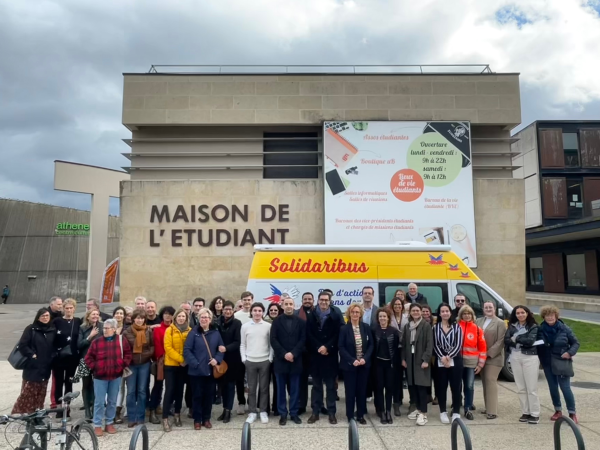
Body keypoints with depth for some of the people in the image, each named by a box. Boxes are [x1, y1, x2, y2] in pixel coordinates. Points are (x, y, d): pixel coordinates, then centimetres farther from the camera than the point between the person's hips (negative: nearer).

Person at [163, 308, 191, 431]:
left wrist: (186, 360, -10)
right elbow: (168, 347, -11)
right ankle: (165, 418, 0)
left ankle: (177, 415, 24)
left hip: (184, 365, 3)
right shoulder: (170, 330, -5)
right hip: (171, 364, -3)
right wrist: (180, 359, -16)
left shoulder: (190, 331, 3)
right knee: (169, 390, -5)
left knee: (179, 390, 11)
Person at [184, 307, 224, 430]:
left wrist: (217, 359, -9)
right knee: (197, 395, 6)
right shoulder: (193, 333, -6)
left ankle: (206, 419, 24)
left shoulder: (215, 333, 4)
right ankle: (197, 420, 20)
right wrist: (195, 364, -18)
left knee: (209, 395, 10)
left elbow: (221, 348, 9)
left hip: (211, 370, 3)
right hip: (196, 370, -3)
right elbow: (186, 350, -10)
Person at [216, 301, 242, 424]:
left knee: (230, 384, 4)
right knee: (223, 383, 11)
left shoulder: (237, 323, -6)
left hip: (232, 358, -3)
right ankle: (225, 409, 24)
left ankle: (228, 410, 12)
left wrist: (226, 348, -25)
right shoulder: (217, 322, 1)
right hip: (220, 357, 3)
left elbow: (238, 342, -11)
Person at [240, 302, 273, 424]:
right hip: (250, 361, 1)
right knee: (251, 388, 8)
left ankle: (263, 412, 18)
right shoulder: (245, 326, 1)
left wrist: (271, 358, -3)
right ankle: (252, 412, 17)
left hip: (265, 361, 0)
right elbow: (242, 344, 6)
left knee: (264, 387, 7)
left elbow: (271, 343, 3)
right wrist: (244, 358, -2)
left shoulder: (268, 326, -1)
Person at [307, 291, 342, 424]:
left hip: (330, 355, -1)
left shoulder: (336, 316, 1)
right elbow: (309, 334, -3)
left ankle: (331, 412, 15)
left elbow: (337, 335, -5)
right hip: (315, 355, 1)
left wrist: (327, 347, -16)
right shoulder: (311, 315, 4)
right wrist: (318, 348, -13)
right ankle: (315, 411, 17)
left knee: (331, 385, 6)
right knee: (316, 384, 10)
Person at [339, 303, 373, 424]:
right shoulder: (344, 329, -7)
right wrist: (352, 360, -18)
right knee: (350, 390, 4)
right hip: (349, 364, -2)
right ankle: (350, 416, 16)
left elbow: (371, 344, 2)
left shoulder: (366, 327, 1)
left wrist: (365, 358, -12)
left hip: (364, 364, 3)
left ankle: (360, 415, 22)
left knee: (362, 390, 9)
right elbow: (341, 347, -9)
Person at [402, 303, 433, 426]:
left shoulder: (426, 326, -6)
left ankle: (423, 413, 1)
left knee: (421, 385, -5)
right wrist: (403, 358, 6)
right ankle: (418, 409, 22)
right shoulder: (407, 326, 11)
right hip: (410, 359, 5)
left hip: (421, 359, -5)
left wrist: (426, 359, -17)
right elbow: (404, 344, 13)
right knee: (412, 385, 8)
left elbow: (430, 344, -10)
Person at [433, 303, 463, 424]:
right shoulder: (435, 327, 5)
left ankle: (456, 412, 12)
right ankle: (443, 412, 16)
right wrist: (442, 357, -15)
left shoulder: (457, 327, 3)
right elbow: (435, 345, 0)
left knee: (456, 387, 2)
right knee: (441, 387, 5)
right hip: (440, 361, 1)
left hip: (455, 360, -1)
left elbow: (459, 345, -5)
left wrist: (449, 356, -15)